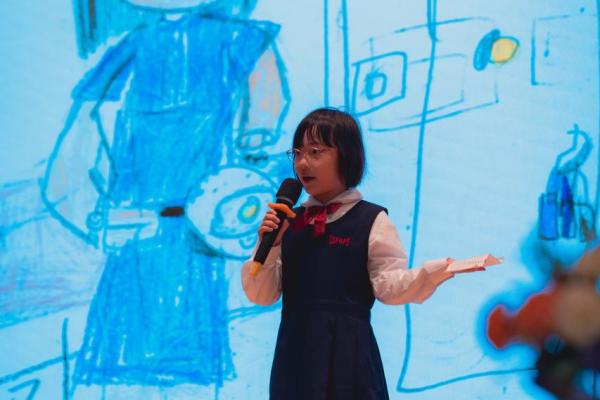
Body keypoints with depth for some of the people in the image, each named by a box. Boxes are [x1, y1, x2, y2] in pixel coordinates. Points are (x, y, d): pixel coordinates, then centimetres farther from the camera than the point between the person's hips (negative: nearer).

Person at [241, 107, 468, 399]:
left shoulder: (372, 220, -1)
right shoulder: (288, 222, 10)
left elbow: (389, 285, -8)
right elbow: (262, 295, 8)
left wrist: (433, 272, -25)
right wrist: (269, 245, -7)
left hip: (345, 353, -4)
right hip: (295, 351, 4)